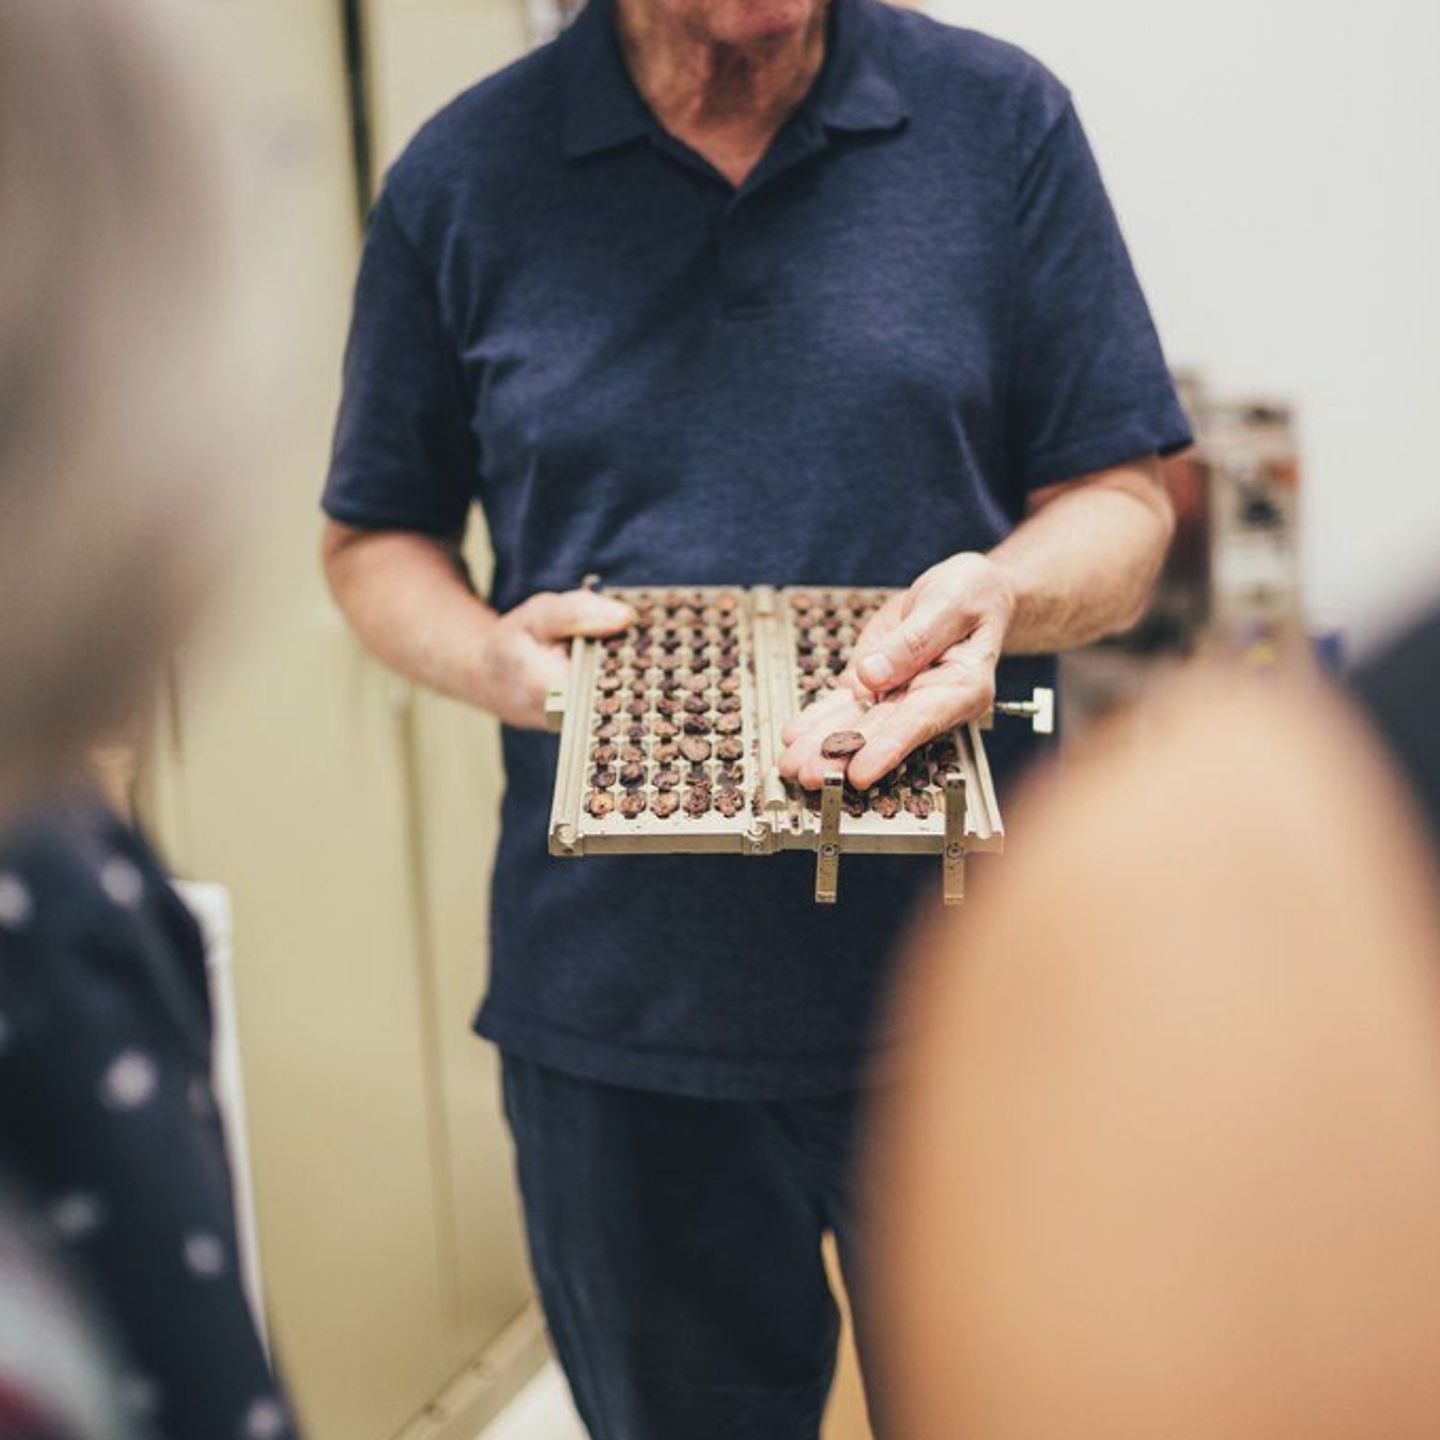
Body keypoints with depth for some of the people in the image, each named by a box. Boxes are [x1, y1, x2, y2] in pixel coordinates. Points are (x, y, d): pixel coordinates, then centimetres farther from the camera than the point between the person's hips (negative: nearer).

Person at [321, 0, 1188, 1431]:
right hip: (618, 1002, 1)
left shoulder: (1002, 119, 1)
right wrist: (489, 658, -12)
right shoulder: (463, 176, 2)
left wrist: (1007, 591, -21)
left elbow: (1120, 500, 2)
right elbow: (373, 537, 9)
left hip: (966, 983, 0)